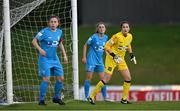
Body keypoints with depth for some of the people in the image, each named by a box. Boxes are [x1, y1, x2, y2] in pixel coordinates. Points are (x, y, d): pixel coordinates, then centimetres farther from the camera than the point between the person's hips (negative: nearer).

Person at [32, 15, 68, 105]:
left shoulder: (59, 32, 5)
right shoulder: (44, 32, -12)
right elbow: (34, 41, -7)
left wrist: (64, 55, 15)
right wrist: (40, 49, -22)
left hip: (55, 58, 6)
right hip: (45, 59, -6)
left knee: (60, 78, 4)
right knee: (46, 79, -13)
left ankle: (56, 97, 21)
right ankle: (41, 100, -2)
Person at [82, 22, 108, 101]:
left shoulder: (105, 37, 5)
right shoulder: (94, 37, -11)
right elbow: (85, 45, -2)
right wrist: (84, 57, -6)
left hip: (100, 60, 5)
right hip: (91, 60, -5)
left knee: (102, 78, 5)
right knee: (89, 78, -4)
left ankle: (105, 97, 11)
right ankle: (86, 97, 0)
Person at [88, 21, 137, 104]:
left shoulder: (130, 36, 1)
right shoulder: (117, 36, -21)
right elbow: (106, 47, -19)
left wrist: (132, 55, 15)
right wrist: (114, 56, -26)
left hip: (121, 60, 7)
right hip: (111, 59, -7)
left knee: (128, 78, -1)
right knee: (106, 79, -11)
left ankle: (124, 99, 10)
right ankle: (92, 97, -1)